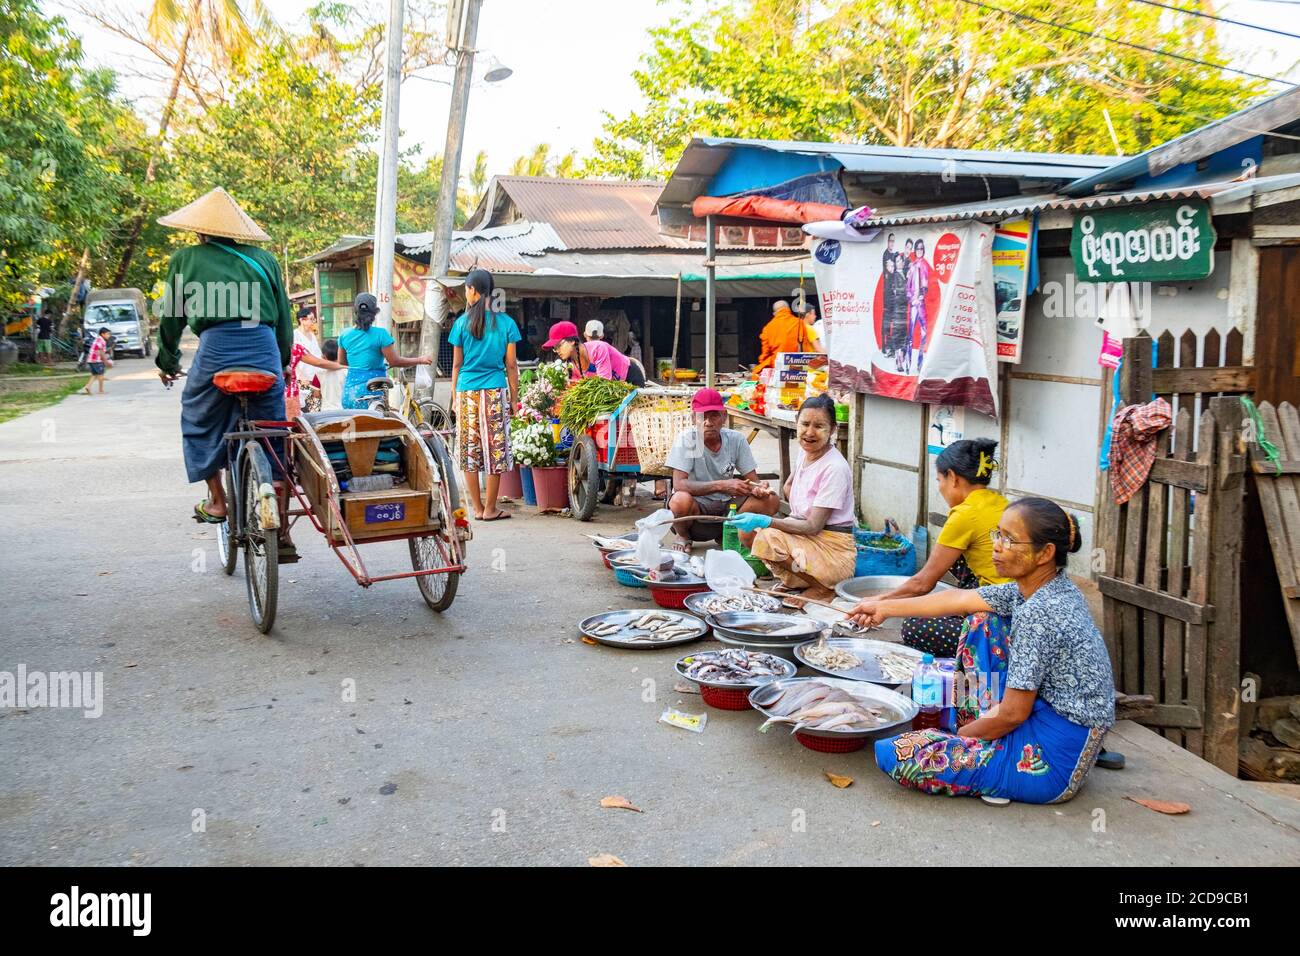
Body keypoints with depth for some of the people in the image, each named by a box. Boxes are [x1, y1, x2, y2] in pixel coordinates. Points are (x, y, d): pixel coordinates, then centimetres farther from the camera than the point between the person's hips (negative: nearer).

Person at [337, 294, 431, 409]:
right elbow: (394, 361, -9)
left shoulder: (345, 335, 5)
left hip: (350, 390, 5)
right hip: (371, 391, -5)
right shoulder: (380, 333, -11)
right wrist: (420, 360, 2)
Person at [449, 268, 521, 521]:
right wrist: (514, 398, 9)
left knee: (469, 450, 9)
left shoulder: (462, 322, 2)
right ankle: (490, 509, 7)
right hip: (495, 391, -1)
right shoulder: (505, 322, 1)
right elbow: (511, 365, 2)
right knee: (495, 449, 4)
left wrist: (455, 396, 13)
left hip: (467, 392, 1)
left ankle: (477, 508, 13)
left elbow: (457, 364, 5)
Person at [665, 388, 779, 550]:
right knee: (681, 500, -37)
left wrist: (758, 488, -27)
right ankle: (683, 537, -1)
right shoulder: (686, 439, -16)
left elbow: (752, 480, -1)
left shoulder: (736, 439, -4)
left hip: (725, 505, 4)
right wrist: (722, 485, -35)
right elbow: (678, 484, -26)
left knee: (771, 502, -16)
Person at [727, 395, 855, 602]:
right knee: (747, 532, -5)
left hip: (834, 549, -8)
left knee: (768, 538, -27)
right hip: (806, 536, 8)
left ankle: (824, 589, -9)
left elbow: (813, 526, -23)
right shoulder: (805, 451, 3)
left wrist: (765, 521, -30)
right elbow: (788, 488, 23)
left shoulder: (835, 468, -21)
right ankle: (794, 580, 9)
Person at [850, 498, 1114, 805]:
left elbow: (1012, 714, -22)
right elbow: (959, 600, 13)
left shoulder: (1038, 612, -25)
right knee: (982, 622, 17)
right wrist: (884, 607, 19)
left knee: (893, 754, -18)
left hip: (1051, 766, -10)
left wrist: (957, 737, -5)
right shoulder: (1043, 587, 3)